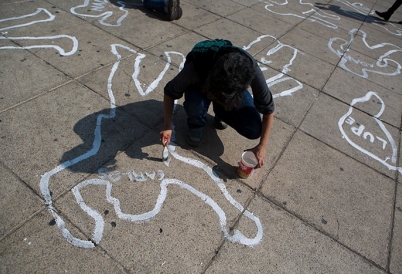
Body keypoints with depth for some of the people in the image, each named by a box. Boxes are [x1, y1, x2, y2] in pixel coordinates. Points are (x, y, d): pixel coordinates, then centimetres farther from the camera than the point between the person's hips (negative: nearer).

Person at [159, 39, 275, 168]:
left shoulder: (251, 70, -38)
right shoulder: (196, 68, -41)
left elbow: (268, 109, -22)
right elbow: (169, 92, -20)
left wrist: (262, 146, -21)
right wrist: (167, 125, -28)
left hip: (232, 88, 1)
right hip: (200, 85, -1)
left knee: (254, 130, -19)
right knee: (195, 103, -39)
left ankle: (221, 113, 11)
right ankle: (196, 125, -2)